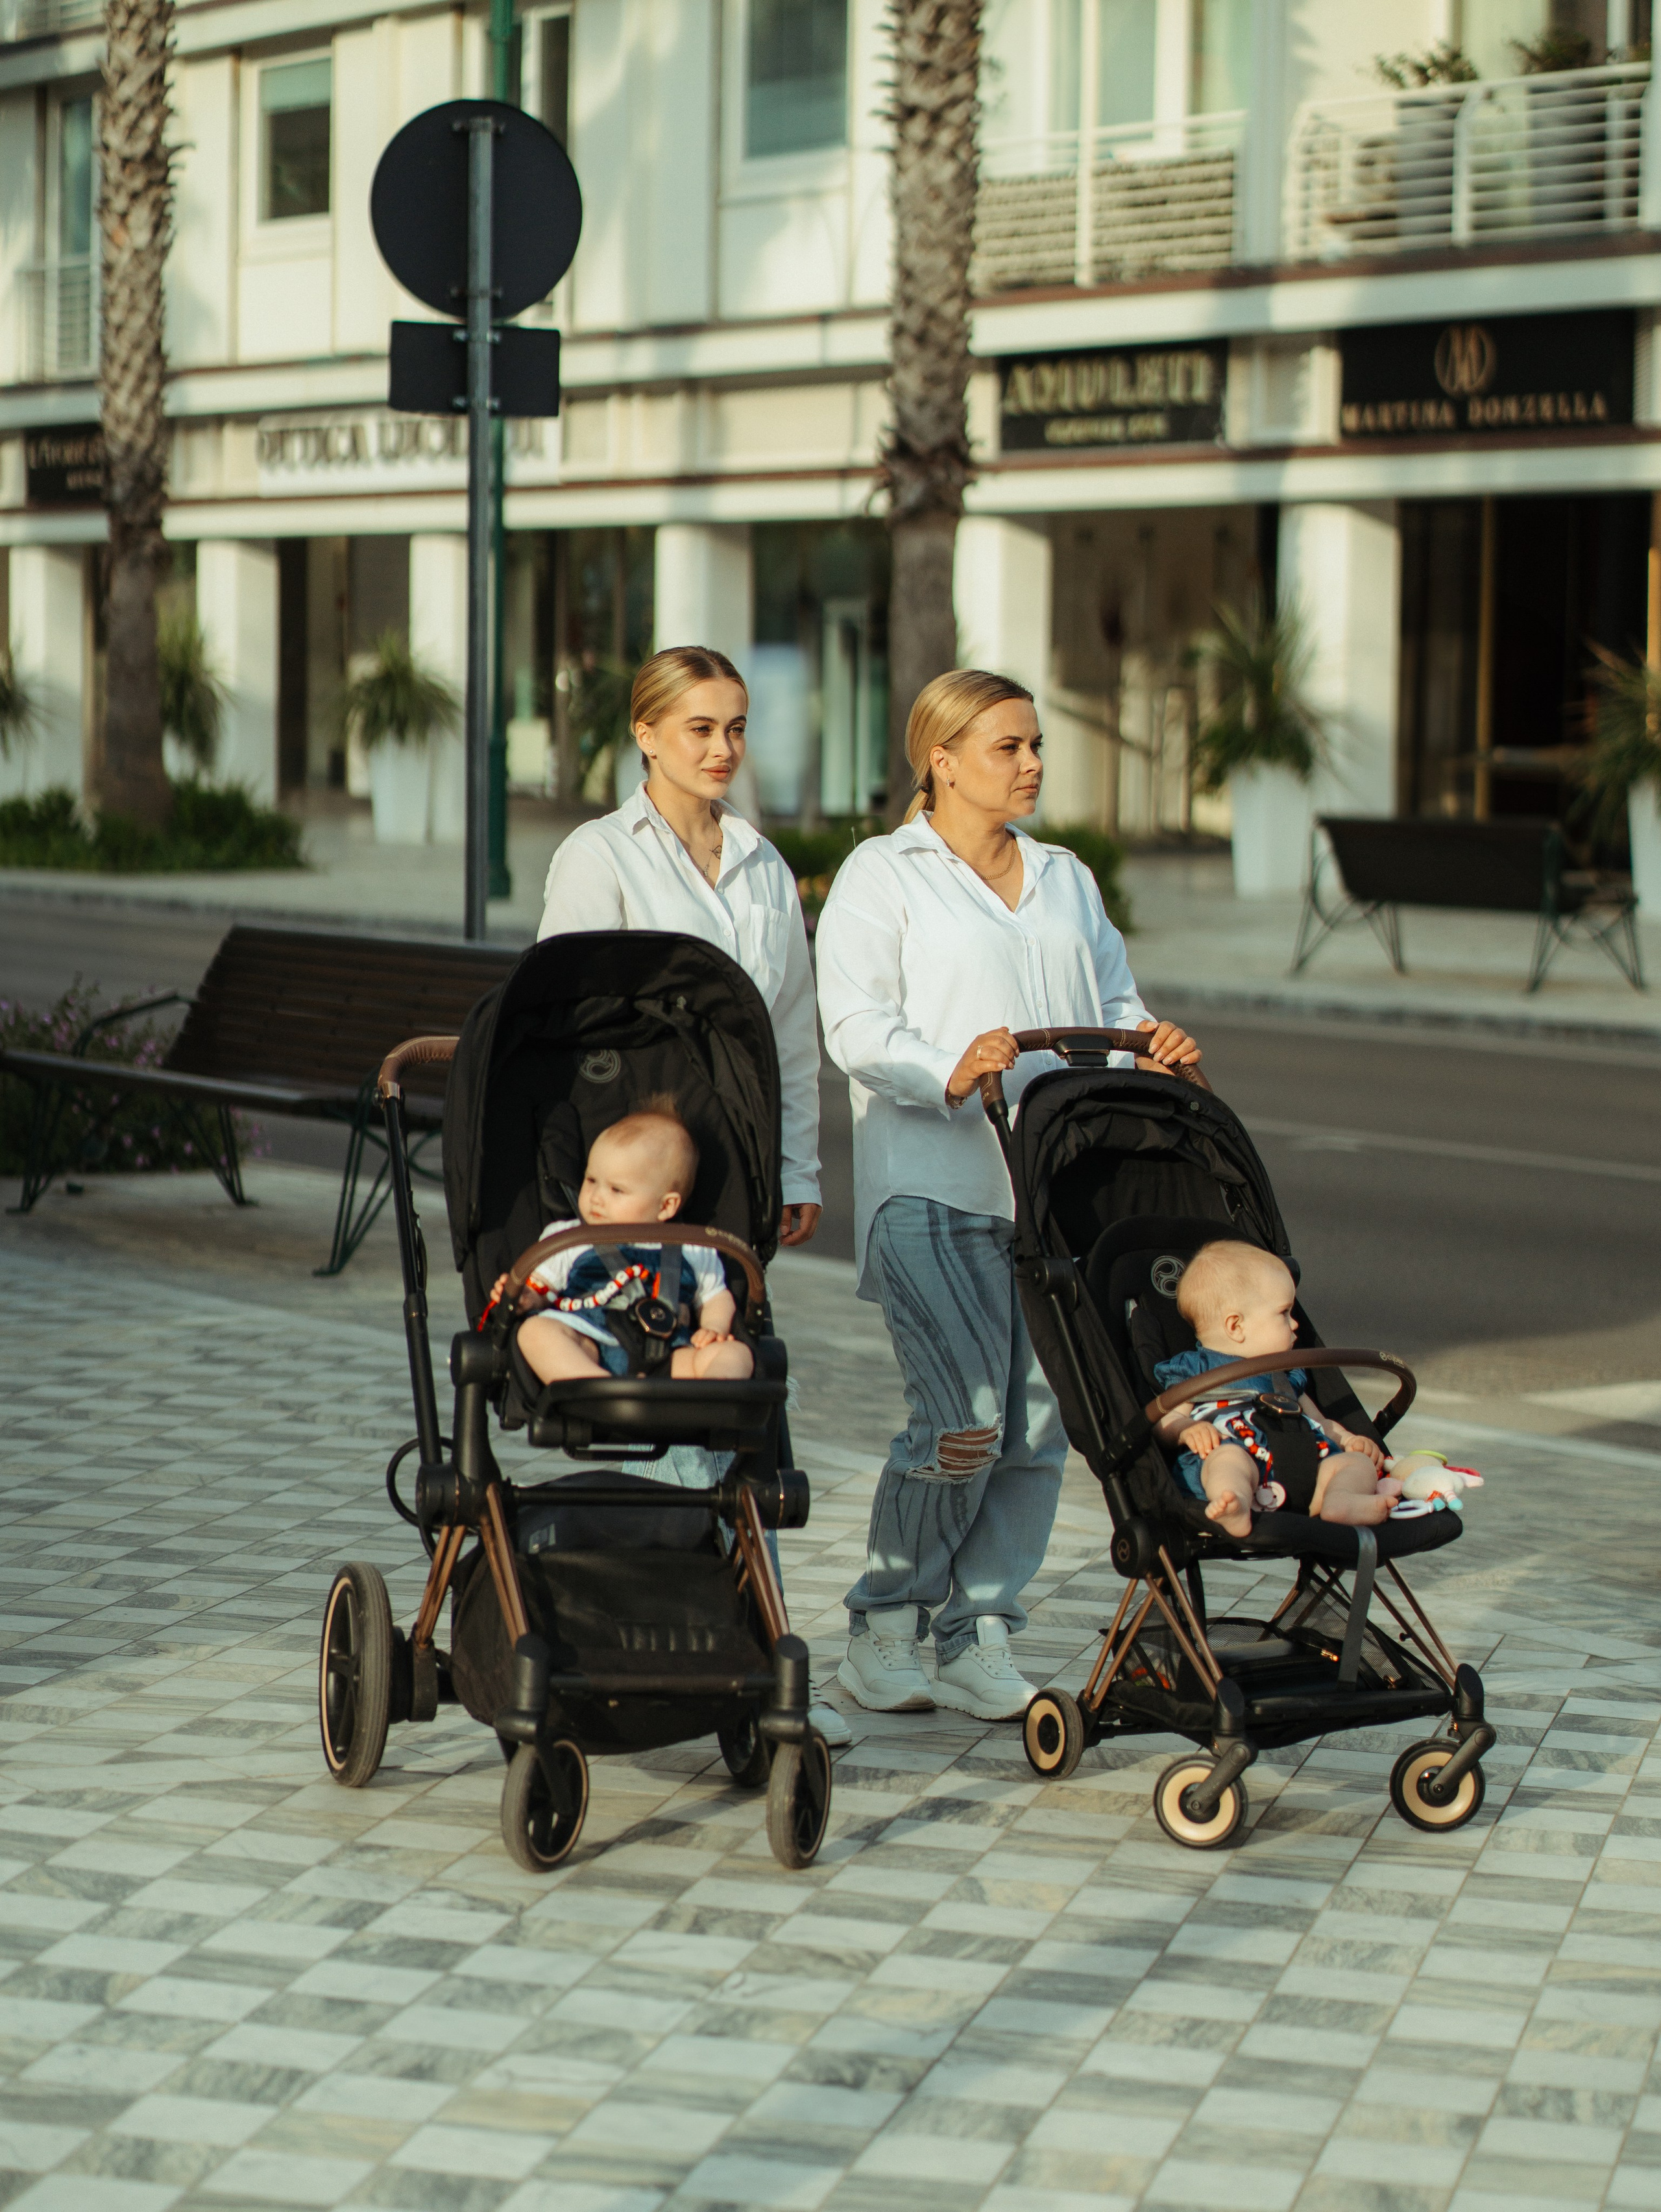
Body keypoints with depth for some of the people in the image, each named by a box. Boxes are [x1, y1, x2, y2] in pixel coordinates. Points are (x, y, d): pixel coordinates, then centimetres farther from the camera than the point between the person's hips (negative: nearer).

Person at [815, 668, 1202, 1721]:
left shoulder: (1066, 878, 22)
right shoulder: (882, 874, 3)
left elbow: (1113, 1001, 21)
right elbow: (857, 1025, -8)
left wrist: (1154, 1041, -2)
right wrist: (950, 1076, -25)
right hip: (933, 1187, -6)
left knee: (1039, 1422, 1)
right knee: (966, 1417, -14)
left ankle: (979, 1642, 10)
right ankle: (883, 1627, 3)